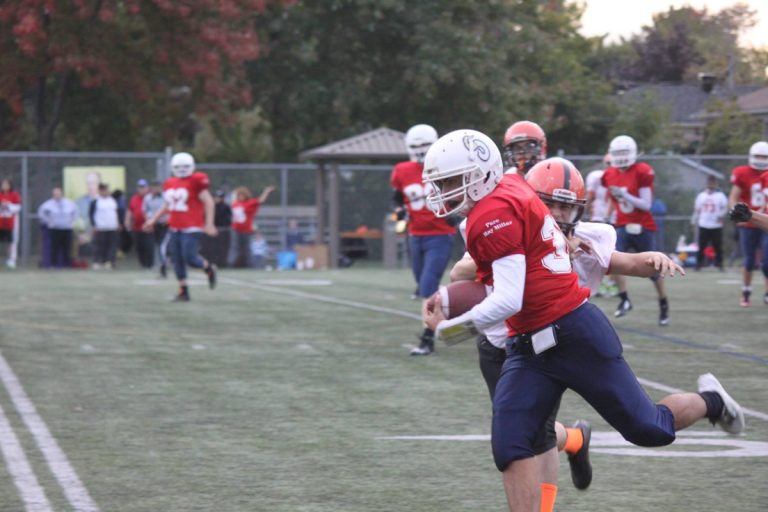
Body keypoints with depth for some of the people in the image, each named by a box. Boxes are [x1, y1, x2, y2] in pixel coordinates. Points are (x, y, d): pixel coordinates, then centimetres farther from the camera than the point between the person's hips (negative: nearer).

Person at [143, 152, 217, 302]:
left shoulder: (196, 182, -11)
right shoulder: (170, 184, 10)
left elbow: (208, 202, -10)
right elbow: (167, 205, 23)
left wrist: (209, 223, -15)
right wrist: (153, 219, 20)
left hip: (191, 228, -7)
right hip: (175, 228, 7)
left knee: (190, 258, -13)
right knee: (177, 260, 6)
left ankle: (209, 268, 18)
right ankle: (183, 291, 14)